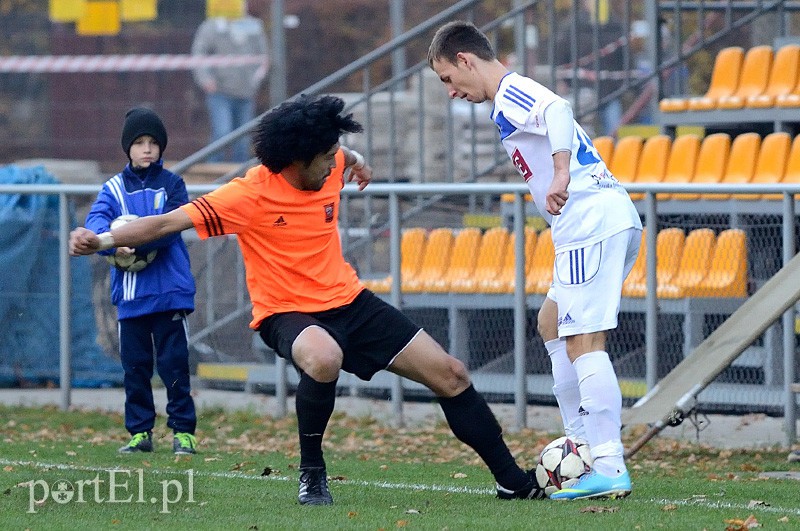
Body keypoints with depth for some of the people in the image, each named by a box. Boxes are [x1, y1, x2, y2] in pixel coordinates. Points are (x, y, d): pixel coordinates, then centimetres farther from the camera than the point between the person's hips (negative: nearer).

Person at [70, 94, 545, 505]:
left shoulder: (328, 169, -3)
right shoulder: (251, 195, -21)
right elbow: (168, 222, -25)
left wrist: (355, 161, 13)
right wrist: (103, 240, -32)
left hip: (349, 301, 7)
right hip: (288, 313, -6)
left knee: (450, 374, 4)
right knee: (324, 358, -43)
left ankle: (513, 480, 18)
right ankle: (312, 474, -20)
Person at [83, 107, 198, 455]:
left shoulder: (172, 185, 4)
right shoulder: (115, 188, 7)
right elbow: (96, 221, -10)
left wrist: (135, 241, -25)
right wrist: (113, 244, -31)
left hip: (170, 290, -2)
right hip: (130, 293, 2)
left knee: (174, 362, -4)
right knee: (135, 365, 7)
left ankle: (183, 431, 2)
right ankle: (139, 432, 14)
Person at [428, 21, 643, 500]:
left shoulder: (511, 94, -6)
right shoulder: (519, 95, 25)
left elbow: (558, 111, -27)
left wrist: (561, 176, -40)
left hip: (592, 223, -11)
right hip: (611, 220, 11)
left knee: (584, 342, -13)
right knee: (552, 323, 21)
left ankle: (609, 469, -17)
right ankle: (582, 447, 18)